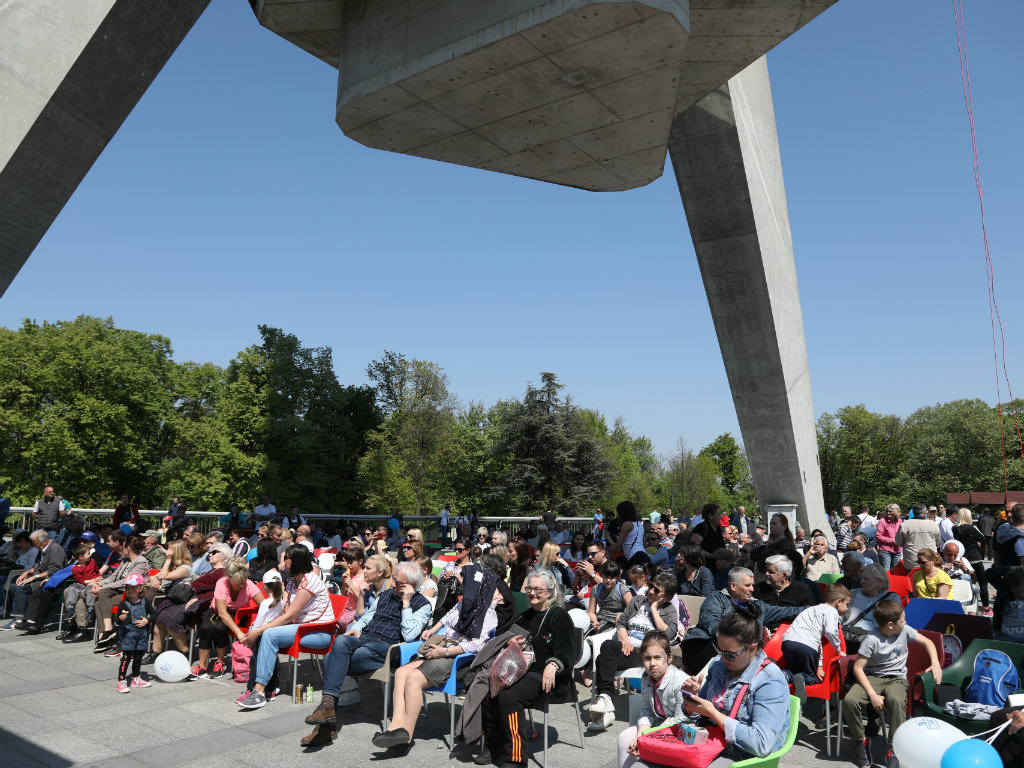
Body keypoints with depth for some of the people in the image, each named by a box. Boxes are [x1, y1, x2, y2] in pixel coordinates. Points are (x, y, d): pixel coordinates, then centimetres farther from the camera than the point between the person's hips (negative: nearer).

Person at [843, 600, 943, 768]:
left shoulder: (905, 631, 0)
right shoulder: (872, 640, -15)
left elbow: (927, 642, 16)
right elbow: (858, 668, -15)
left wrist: (935, 664, 0)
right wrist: (873, 695, -22)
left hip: (897, 678, 2)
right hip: (872, 677, -2)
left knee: (896, 700, -37)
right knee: (850, 700, -30)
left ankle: (893, 751, -24)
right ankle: (862, 741, -2)